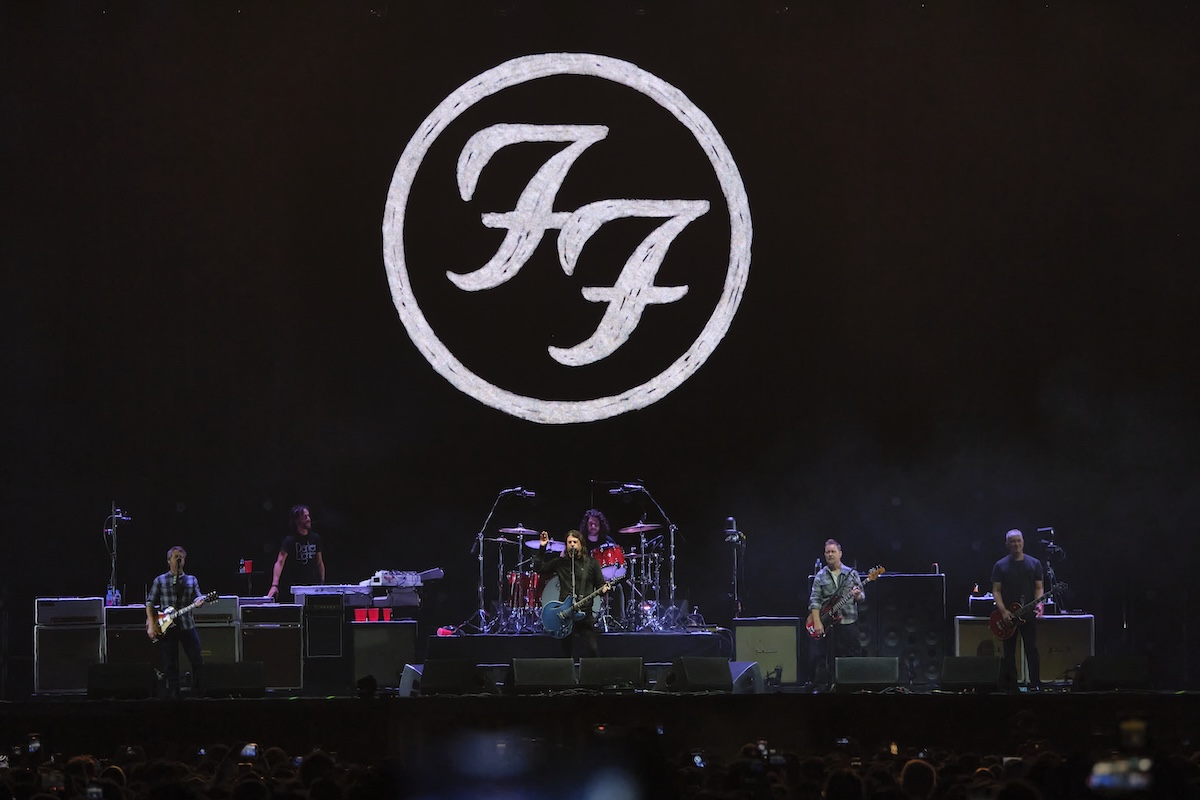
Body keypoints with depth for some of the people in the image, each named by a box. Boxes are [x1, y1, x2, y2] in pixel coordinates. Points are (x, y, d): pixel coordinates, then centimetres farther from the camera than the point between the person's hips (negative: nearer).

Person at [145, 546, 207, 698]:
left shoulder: (192, 580, 12)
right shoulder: (160, 581, 6)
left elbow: (197, 598, 6)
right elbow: (150, 603, 7)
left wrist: (198, 602, -20)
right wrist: (151, 624, -4)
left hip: (187, 626, 1)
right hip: (166, 628, -1)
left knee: (198, 661, -5)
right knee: (169, 666, 0)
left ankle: (198, 691, 6)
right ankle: (173, 695, 7)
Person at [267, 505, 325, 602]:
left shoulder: (315, 538, 7)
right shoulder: (290, 540, -10)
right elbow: (280, 562, -21)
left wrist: (322, 584, 8)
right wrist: (274, 585, -34)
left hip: (314, 585, 4)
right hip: (296, 586, -4)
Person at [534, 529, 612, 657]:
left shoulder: (591, 563, 8)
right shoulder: (560, 562, 10)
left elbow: (600, 584, 9)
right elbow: (538, 568, 10)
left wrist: (604, 588, -15)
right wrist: (542, 548, 3)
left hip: (585, 612, -1)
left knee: (592, 650, -9)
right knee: (567, 653, 3)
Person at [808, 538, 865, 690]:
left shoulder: (852, 574, 7)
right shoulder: (820, 576, 5)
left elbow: (862, 597, 10)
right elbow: (815, 600, -2)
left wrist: (858, 595, -16)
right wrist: (817, 622, -13)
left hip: (849, 622, 0)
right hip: (828, 625, 0)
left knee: (854, 656, -2)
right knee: (831, 660, 3)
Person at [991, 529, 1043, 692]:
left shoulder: (1034, 564, 7)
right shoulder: (1000, 566, 4)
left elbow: (1038, 588, 7)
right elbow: (996, 590, 1)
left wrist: (1039, 604, -12)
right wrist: (1003, 611, -12)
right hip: (1007, 616, 0)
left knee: (1032, 650, -5)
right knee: (1009, 652, 3)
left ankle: (1035, 685, -4)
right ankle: (1011, 687, 7)